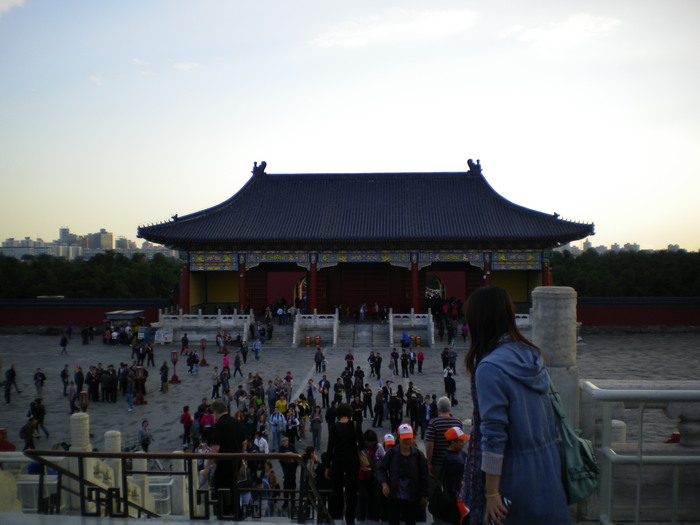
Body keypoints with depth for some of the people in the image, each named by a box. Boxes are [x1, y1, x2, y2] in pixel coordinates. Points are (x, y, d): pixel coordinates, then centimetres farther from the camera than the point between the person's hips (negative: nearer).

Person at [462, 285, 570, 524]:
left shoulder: (490, 368, -21)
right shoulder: (532, 355, 3)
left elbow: (494, 435, -21)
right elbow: (547, 417, 11)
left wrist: (492, 493, -15)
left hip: (514, 476, -7)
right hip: (547, 468, 7)